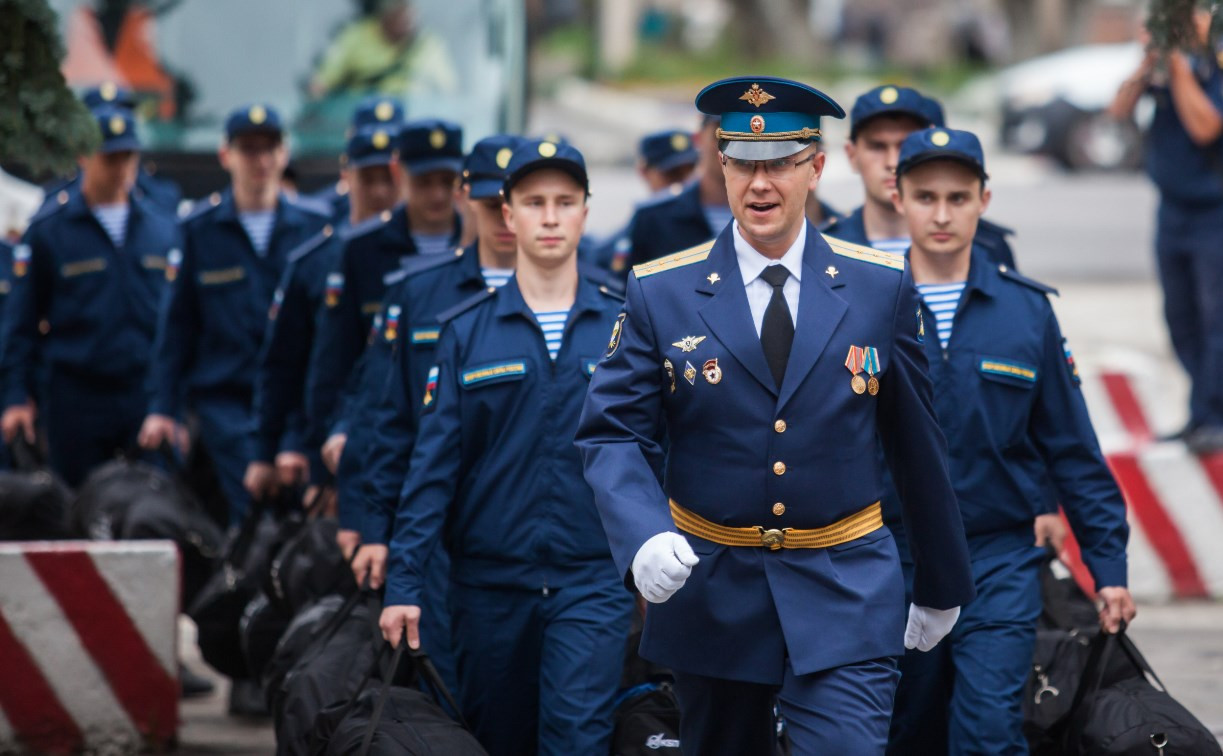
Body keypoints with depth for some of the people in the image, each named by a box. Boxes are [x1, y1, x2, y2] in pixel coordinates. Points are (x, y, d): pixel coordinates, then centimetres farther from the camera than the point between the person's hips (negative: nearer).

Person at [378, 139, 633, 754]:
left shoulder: (624, 326, 3)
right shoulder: (466, 331, 4)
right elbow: (433, 464, 2)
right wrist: (404, 582, -4)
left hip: (593, 582, -2)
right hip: (489, 582, 2)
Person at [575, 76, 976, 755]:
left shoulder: (881, 287, 2)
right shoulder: (662, 295, -1)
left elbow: (916, 443, 8)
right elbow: (611, 435, -5)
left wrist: (941, 584, 15)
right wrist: (644, 538, -25)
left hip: (844, 599, -1)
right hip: (710, 595, 1)